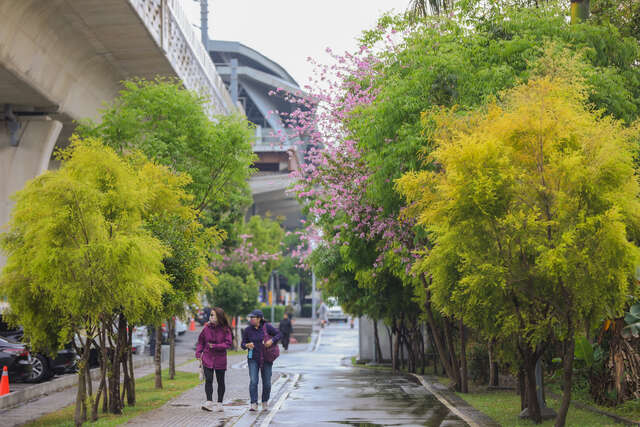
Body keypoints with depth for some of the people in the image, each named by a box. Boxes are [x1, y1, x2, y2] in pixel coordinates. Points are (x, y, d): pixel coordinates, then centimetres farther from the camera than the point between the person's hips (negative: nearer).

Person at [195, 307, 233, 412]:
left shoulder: (225, 329, -7)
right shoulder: (206, 328, 0)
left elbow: (228, 344, -10)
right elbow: (200, 342, 7)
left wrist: (215, 346, -18)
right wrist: (198, 354, -3)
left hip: (220, 359, -1)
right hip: (207, 358, 1)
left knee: (220, 381, 9)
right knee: (208, 380, -11)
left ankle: (219, 403, 18)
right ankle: (209, 402, -15)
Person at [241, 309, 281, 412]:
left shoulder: (267, 327, -6)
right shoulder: (247, 330, -3)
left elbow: (278, 334, 2)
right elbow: (243, 344, 2)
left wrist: (272, 340, -16)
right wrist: (247, 345, -20)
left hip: (266, 359, 0)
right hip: (253, 359, 0)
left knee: (267, 383, 5)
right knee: (253, 381, -15)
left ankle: (265, 402, 27)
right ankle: (254, 404, -13)